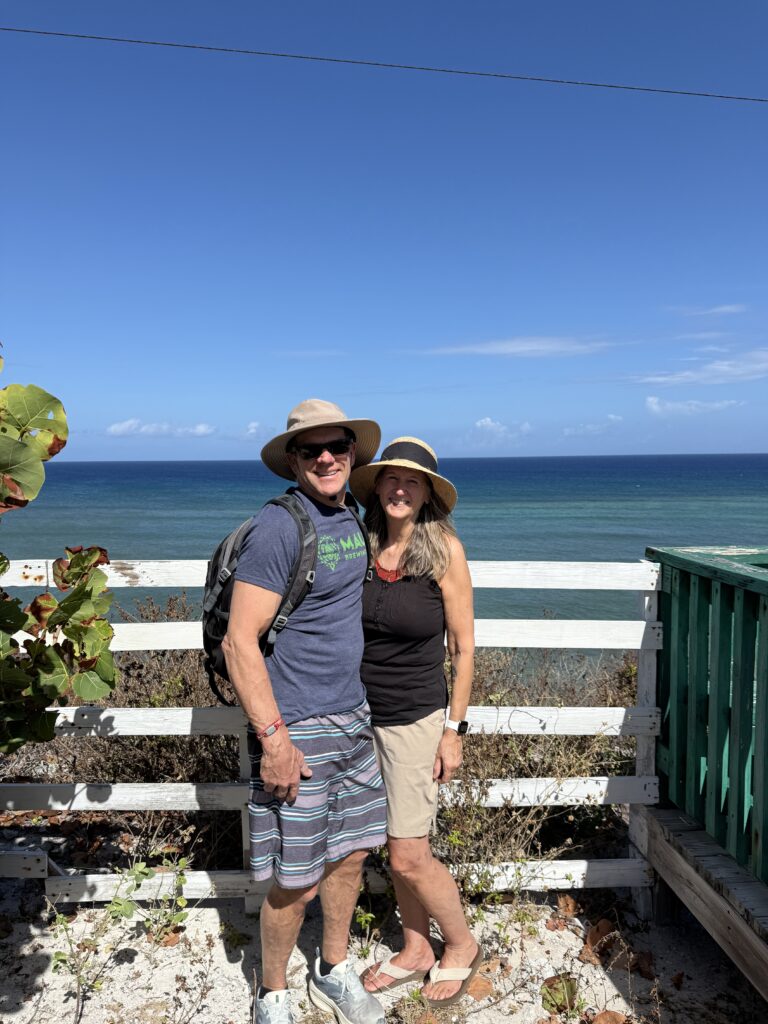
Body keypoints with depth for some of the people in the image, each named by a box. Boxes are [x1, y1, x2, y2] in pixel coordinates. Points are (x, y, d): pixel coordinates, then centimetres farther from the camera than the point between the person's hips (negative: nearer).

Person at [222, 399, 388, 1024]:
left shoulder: (350, 518, 7)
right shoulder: (280, 526, -18)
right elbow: (240, 642, -19)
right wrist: (273, 738, -21)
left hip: (352, 719, 7)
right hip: (296, 729, -7)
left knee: (350, 855, 19)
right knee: (296, 881, 6)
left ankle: (334, 973, 42)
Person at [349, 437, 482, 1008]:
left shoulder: (444, 549, -13)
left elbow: (463, 647, -7)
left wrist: (454, 730, -7)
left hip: (416, 717, -4)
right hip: (362, 713, 4)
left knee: (409, 856, 3)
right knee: (398, 848, 16)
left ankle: (462, 946, 31)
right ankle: (416, 950, 39)